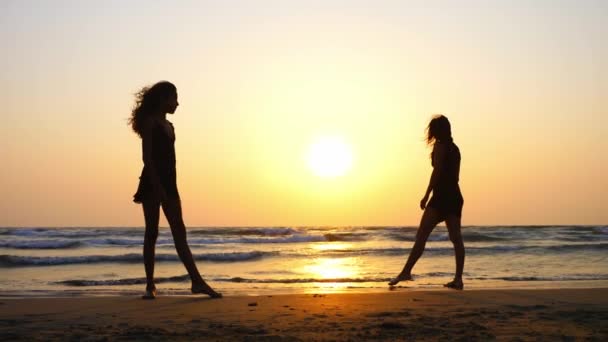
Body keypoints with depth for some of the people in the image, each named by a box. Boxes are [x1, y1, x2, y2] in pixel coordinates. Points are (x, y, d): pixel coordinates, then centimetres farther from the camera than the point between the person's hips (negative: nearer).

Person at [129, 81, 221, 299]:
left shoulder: (168, 125, 19)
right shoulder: (149, 122, -4)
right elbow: (147, 157, -12)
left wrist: (169, 187, 15)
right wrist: (157, 186, -20)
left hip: (169, 183, 7)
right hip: (153, 183, -7)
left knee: (179, 233, 1)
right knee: (152, 232, -3)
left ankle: (197, 282, -3)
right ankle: (150, 285, 4)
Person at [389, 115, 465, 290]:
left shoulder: (440, 145, -3)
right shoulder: (454, 148, 19)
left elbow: (437, 171, -12)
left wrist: (426, 195, -12)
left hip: (442, 195, -8)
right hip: (455, 196, 8)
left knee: (422, 235, -11)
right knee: (456, 238, 1)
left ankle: (406, 271, -16)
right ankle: (458, 279, -2)